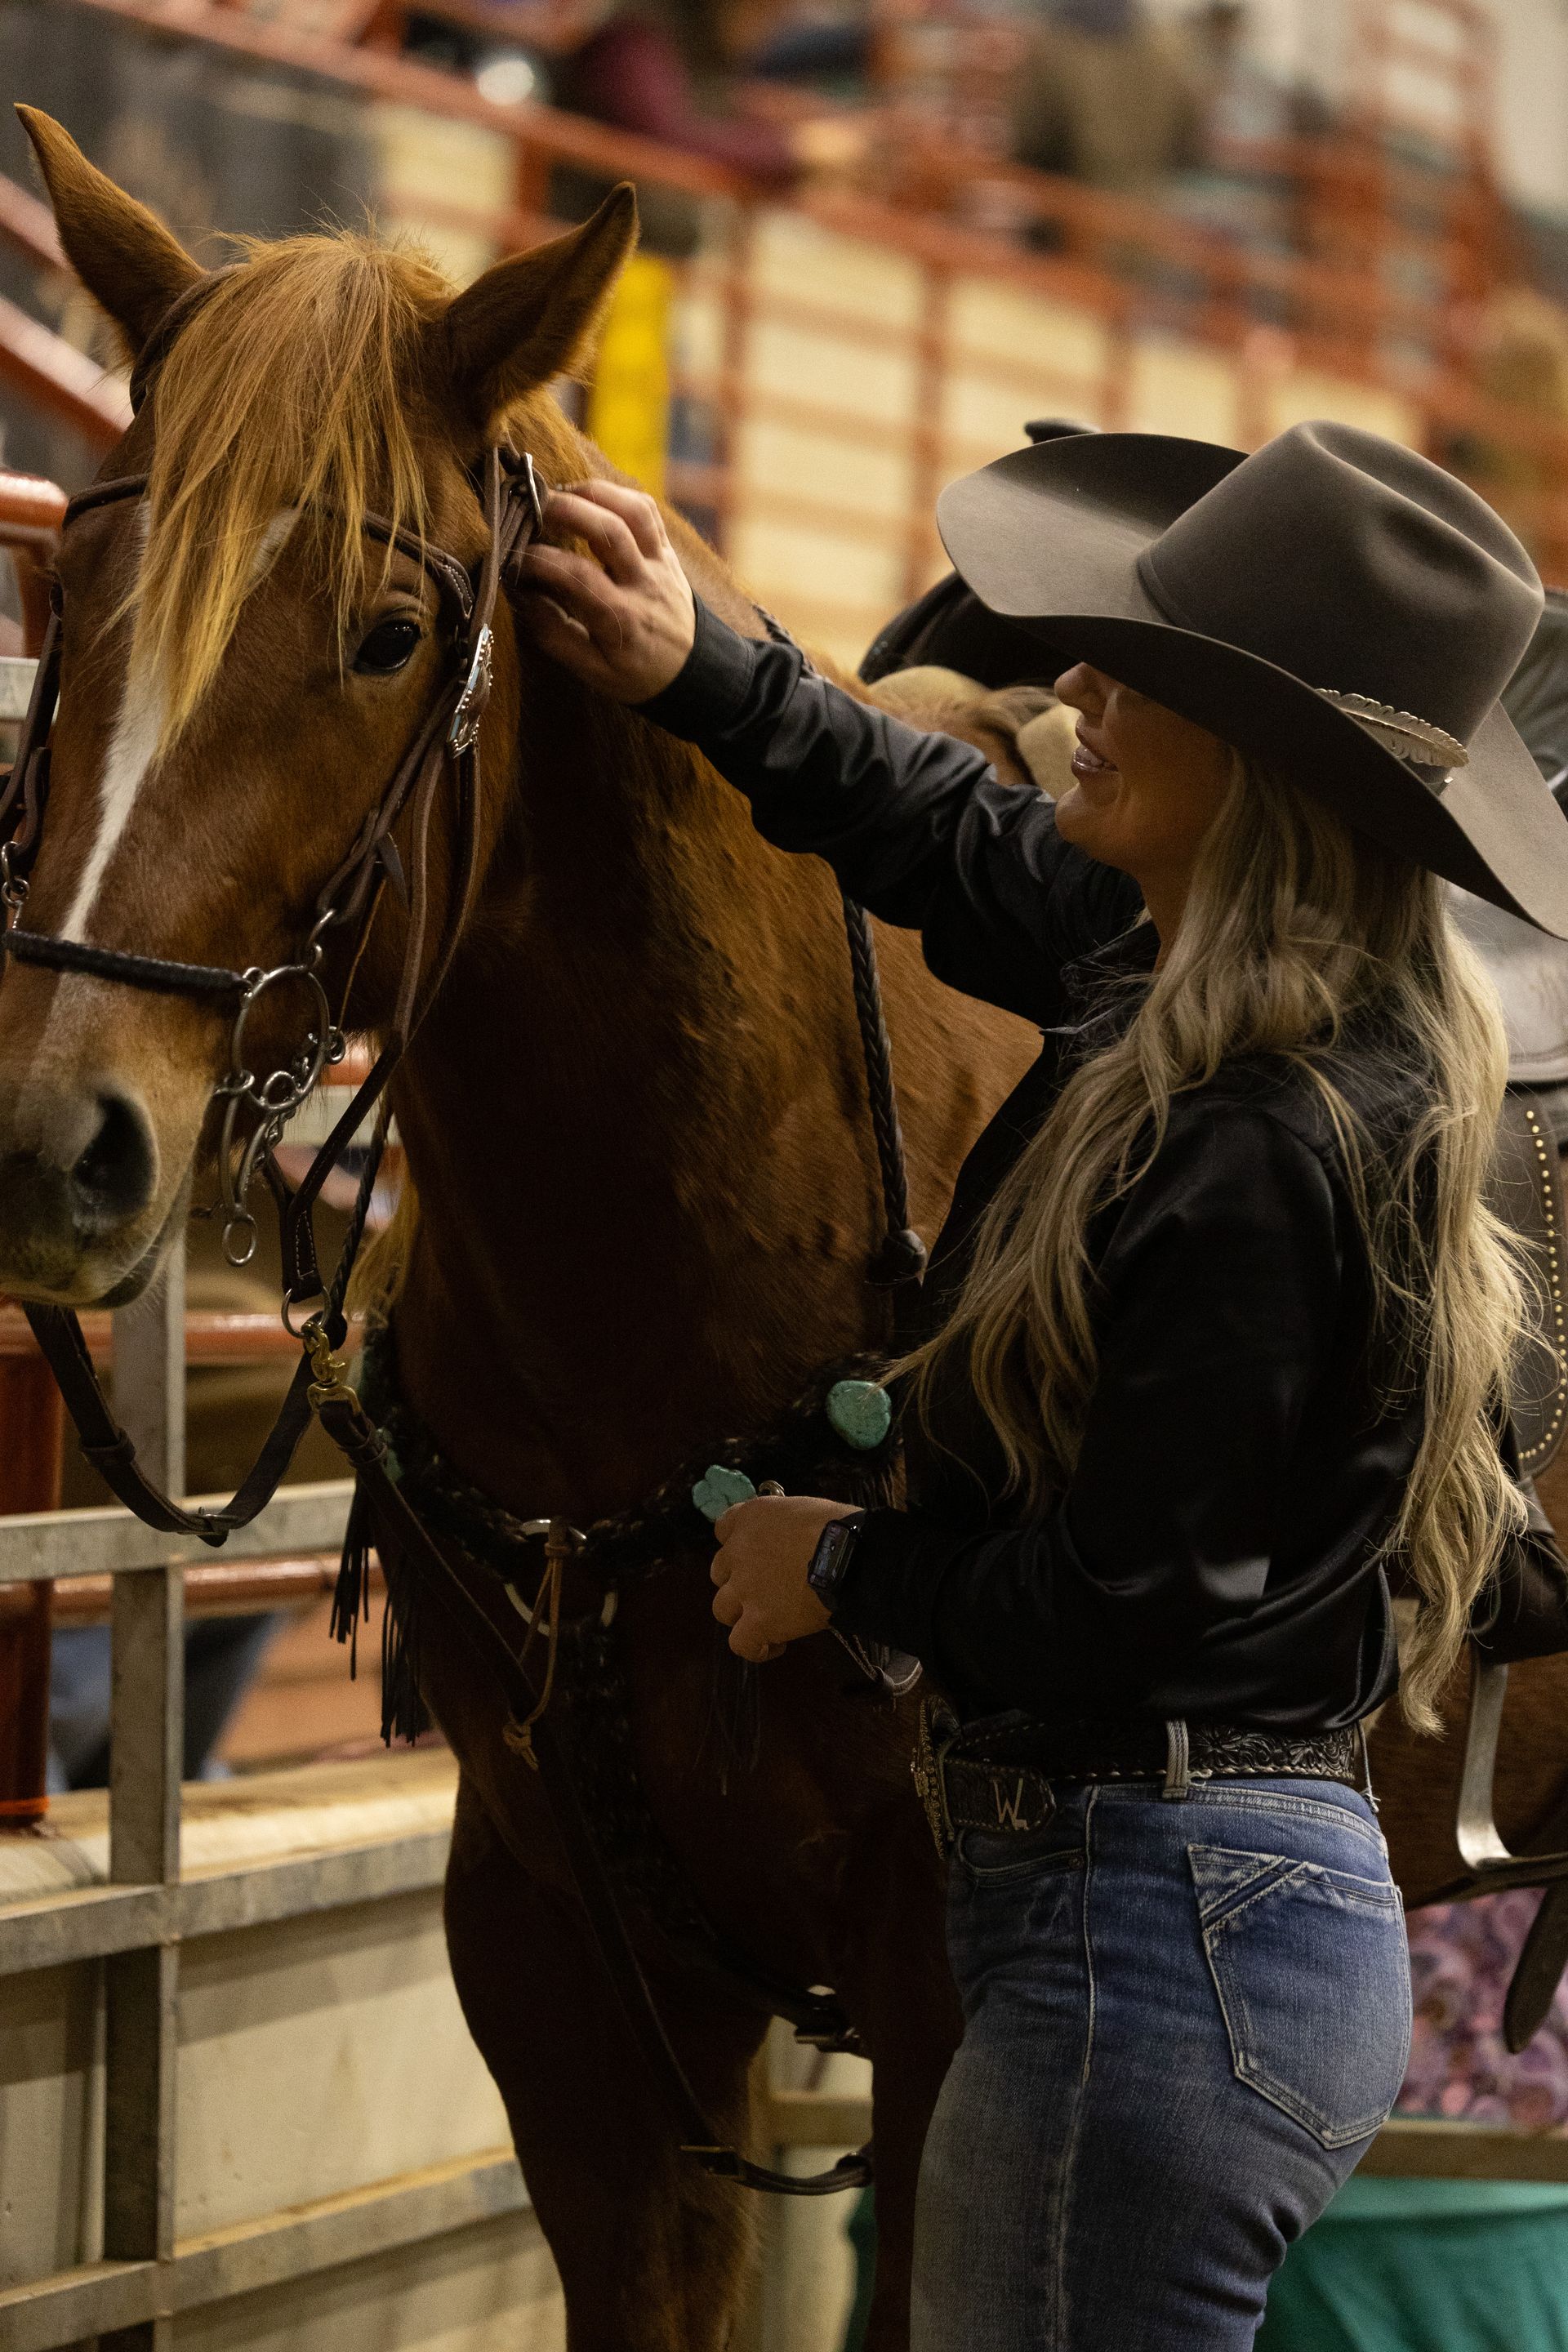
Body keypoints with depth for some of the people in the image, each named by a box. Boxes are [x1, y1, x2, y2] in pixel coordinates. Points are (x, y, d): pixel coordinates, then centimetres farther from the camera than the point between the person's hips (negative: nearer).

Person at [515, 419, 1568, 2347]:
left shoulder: (1269, 1160, -26)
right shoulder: (1179, 968, 3)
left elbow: (1122, 1604, -22)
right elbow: (952, 840, 22)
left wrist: (844, 1569, -5)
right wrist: (695, 674, 13)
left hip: (1157, 1948, -10)